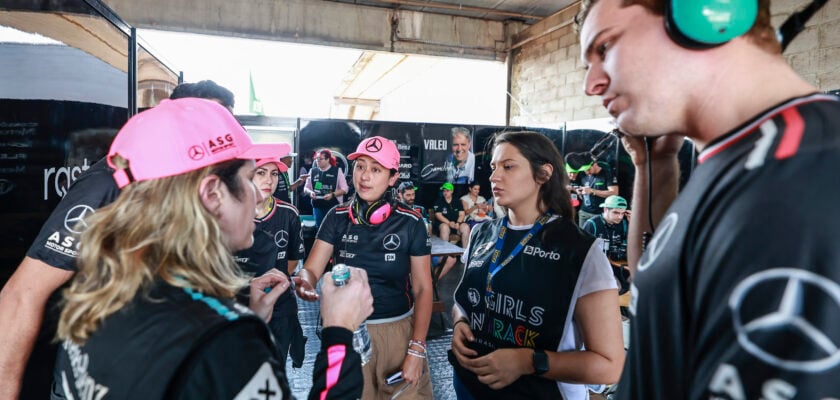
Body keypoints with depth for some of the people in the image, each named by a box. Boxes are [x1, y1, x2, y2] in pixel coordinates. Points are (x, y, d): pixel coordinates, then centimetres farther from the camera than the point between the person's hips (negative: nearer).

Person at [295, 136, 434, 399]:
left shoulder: (410, 223, -9)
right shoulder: (337, 218, -3)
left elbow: (423, 288, -6)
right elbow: (311, 269, -9)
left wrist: (416, 349, -12)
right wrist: (304, 281, -33)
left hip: (399, 330, -1)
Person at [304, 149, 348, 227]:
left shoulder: (337, 171, -2)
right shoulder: (312, 171, 7)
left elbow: (344, 189, -4)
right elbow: (306, 188, 14)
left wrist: (332, 194, -18)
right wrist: (310, 192, -8)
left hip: (334, 206, -3)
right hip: (317, 206, 3)